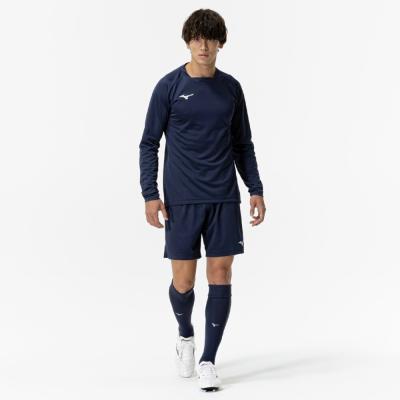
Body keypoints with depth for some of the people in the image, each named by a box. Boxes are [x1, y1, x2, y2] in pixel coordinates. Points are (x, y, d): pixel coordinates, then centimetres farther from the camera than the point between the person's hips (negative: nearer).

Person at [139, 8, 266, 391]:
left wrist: (255, 189, 6)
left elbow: (243, 144, 14)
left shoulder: (231, 87, 7)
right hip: (181, 201, -2)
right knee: (183, 281, 2)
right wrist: (150, 194, -8)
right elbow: (149, 143, 0)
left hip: (224, 199, 2)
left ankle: (208, 361, 8)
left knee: (220, 275, -1)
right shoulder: (169, 86, -2)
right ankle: (185, 335, 33)